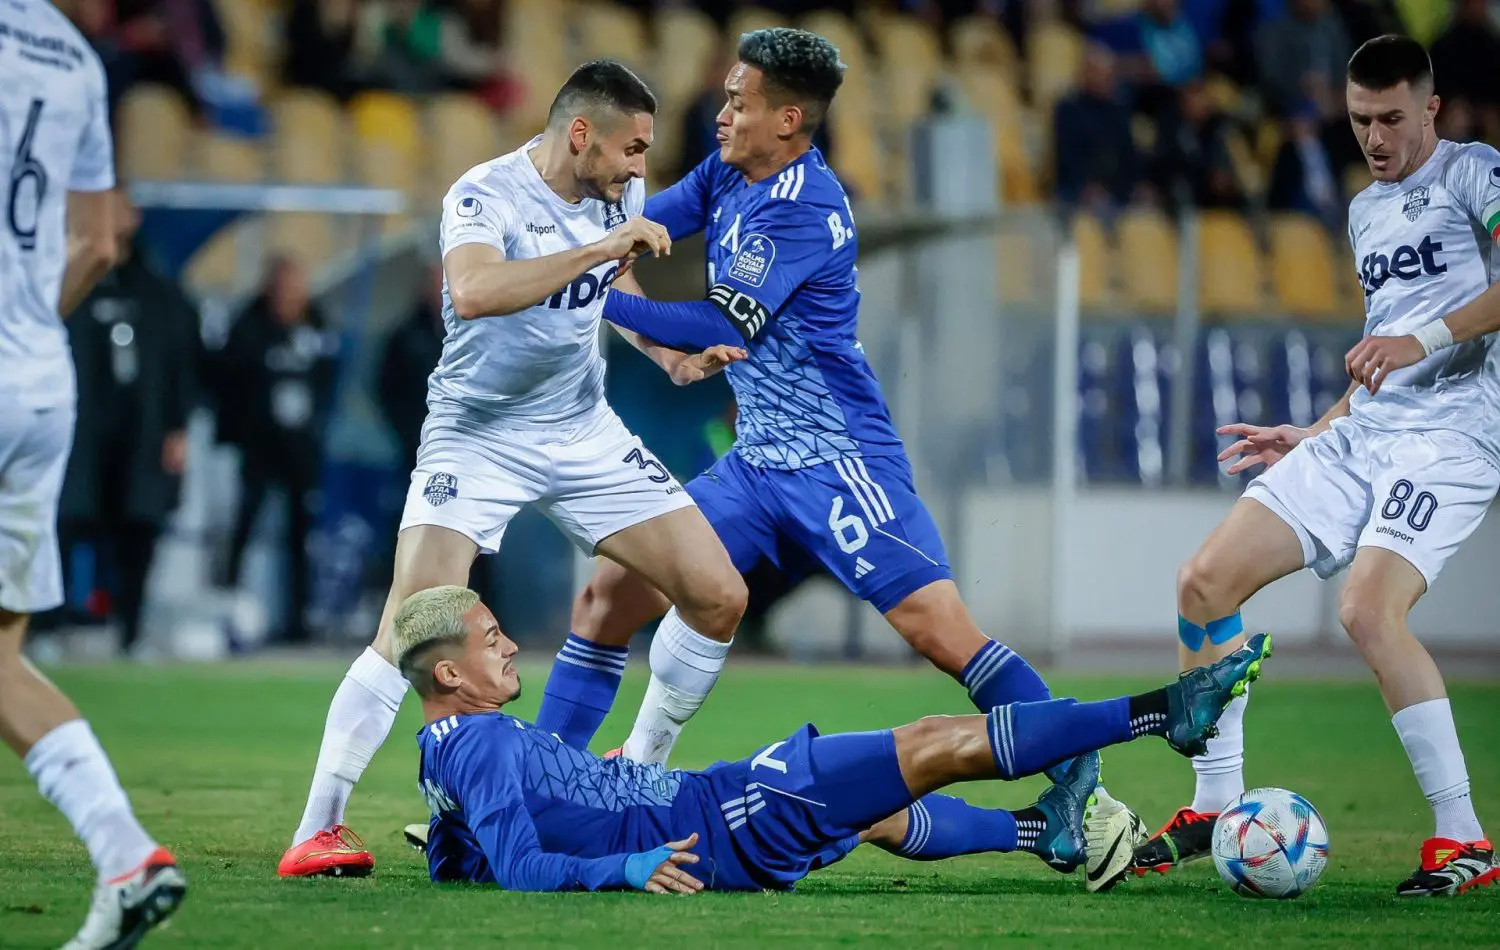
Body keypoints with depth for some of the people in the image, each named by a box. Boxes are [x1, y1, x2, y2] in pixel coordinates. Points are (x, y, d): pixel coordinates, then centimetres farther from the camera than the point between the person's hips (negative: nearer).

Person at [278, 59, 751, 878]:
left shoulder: (619, 194, 0)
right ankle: (316, 832, -15)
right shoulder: (487, 195, -21)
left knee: (717, 596, -1)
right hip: (477, 435, -6)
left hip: (585, 433, 6)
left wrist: (674, 360, 5)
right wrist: (596, 248, -41)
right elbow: (472, 291, -43)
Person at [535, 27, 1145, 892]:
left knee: (939, 626, -19)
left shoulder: (804, 204, -18)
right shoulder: (728, 175, 8)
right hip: (759, 462, 9)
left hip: (837, 458, -9)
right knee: (613, 593, 5)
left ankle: (1090, 805, -16)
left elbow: (724, 327, -22)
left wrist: (605, 301, -19)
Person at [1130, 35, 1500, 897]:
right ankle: (1217, 807, 11)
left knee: (1369, 609, -29)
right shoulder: (1368, 212, 22)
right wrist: (1315, 435, 24)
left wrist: (1425, 337, -26)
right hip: (1361, 435, 8)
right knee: (1206, 581, -1)